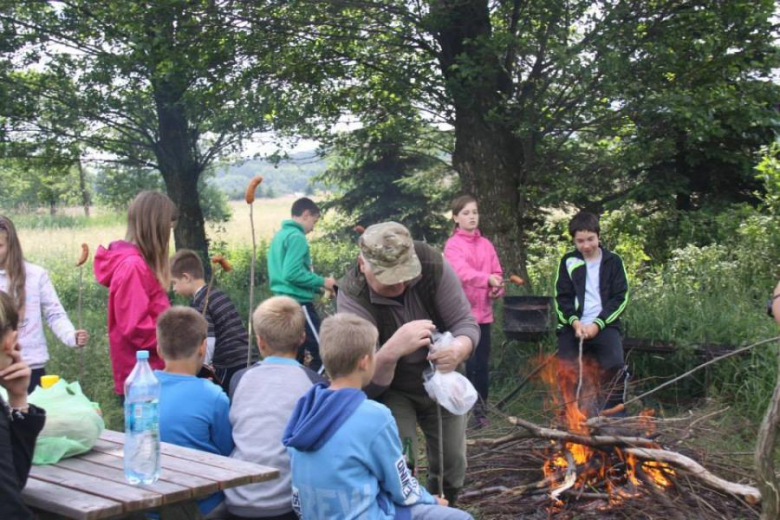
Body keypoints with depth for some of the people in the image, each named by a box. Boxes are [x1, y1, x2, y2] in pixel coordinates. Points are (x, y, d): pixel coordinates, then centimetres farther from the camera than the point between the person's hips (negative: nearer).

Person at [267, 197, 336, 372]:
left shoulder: (280, 235, 16)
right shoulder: (296, 237, -13)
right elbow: (292, 274, -23)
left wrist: (316, 285, 19)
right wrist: (322, 282, -12)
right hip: (298, 303, -10)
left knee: (294, 356, 13)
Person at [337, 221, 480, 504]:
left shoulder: (434, 265, -27)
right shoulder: (352, 297, -33)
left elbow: (465, 323, -19)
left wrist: (459, 349, -44)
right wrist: (391, 350, -57)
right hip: (391, 388, -3)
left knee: (453, 464, 12)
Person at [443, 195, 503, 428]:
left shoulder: (486, 244, 12)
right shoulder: (452, 245, -6)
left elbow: (497, 272, 12)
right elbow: (462, 272, -22)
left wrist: (497, 287, -10)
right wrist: (487, 278, -37)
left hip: (483, 312, 5)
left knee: (483, 364, 9)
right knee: (467, 363, -5)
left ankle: (481, 411, 20)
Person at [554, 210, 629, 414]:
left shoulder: (613, 262, 6)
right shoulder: (568, 262, 9)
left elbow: (620, 298, 1)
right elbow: (561, 298, 5)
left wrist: (597, 324, -11)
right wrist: (575, 322, -13)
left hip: (604, 326, -1)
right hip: (572, 327, 1)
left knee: (615, 367, -21)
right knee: (566, 373, -9)